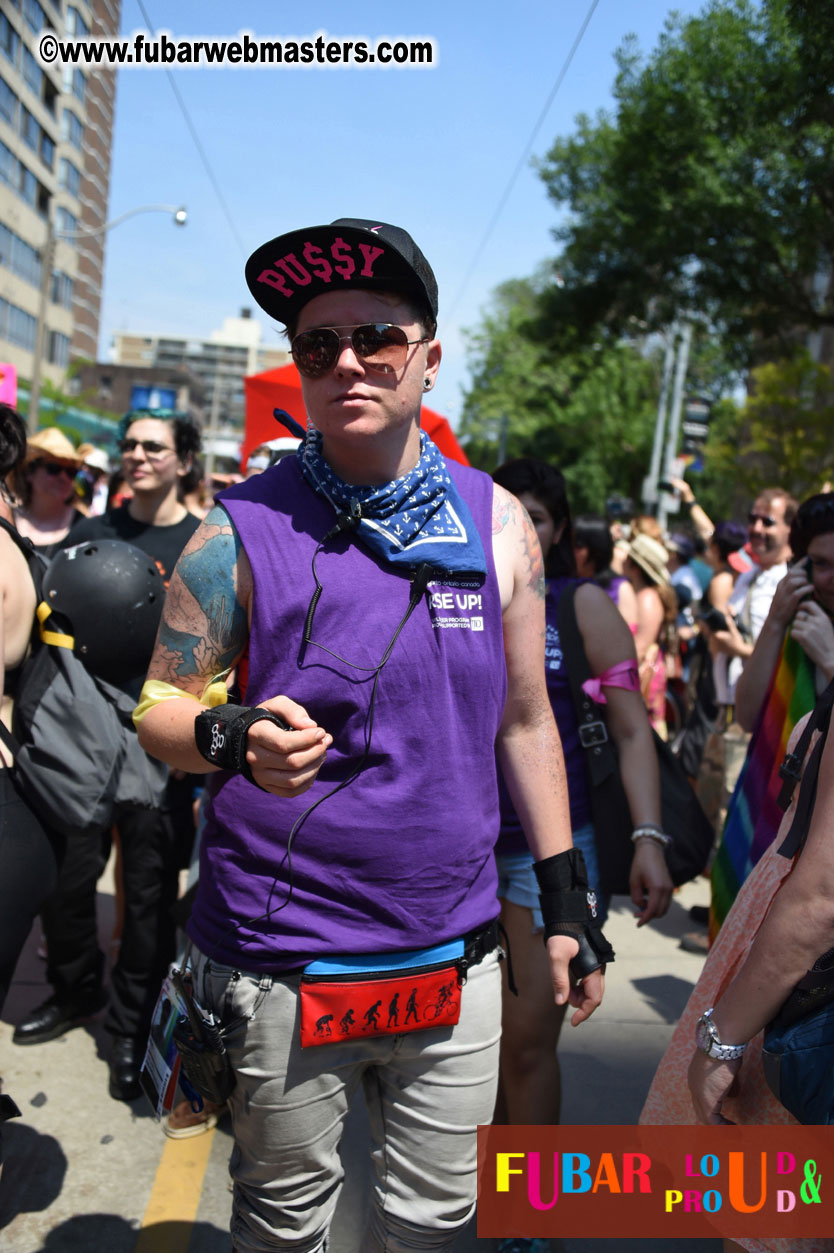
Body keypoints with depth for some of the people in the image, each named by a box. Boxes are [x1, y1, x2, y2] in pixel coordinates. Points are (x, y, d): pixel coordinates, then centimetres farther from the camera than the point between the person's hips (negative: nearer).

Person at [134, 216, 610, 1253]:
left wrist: (564, 904, 6)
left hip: (456, 957, 3)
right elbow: (161, 711, -3)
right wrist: (232, 738, -26)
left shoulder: (496, 524, 0)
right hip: (280, 962, -2)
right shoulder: (241, 531, -9)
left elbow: (524, 720, 6)